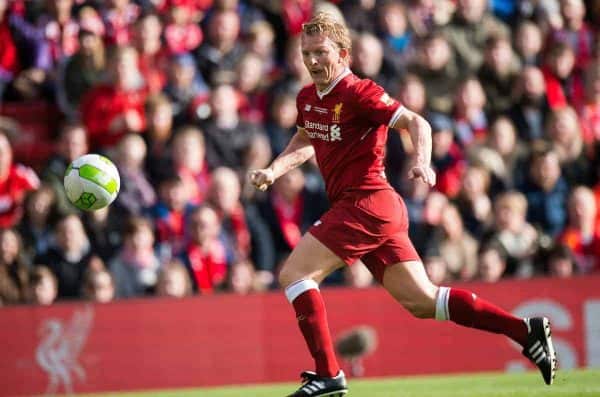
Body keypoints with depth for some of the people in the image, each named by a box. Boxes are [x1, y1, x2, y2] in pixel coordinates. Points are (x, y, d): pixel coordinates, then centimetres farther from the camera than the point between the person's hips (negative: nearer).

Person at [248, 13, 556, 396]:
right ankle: (525, 330, 5)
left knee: (293, 274, -9)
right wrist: (272, 170, 15)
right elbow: (305, 142, 32)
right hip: (377, 208, 9)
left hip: (366, 204, -9)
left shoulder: (359, 93, -11)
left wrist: (422, 161, -36)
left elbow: (417, 123, -18)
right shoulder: (308, 98, 14)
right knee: (421, 301, 6)